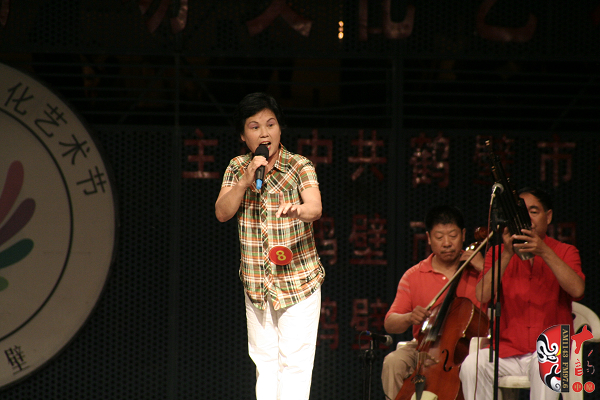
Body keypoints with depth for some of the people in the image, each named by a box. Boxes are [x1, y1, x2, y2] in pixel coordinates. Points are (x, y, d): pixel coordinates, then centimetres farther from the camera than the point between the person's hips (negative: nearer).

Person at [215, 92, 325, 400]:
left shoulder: (300, 167, -10)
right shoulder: (237, 168, 3)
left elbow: (315, 208, -27)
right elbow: (222, 213, -7)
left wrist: (298, 210, -51)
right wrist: (245, 181, -21)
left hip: (297, 279, -4)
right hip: (256, 282, 4)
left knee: (294, 360, -8)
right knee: (263, 360, 10)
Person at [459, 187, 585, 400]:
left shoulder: (564, 252, 8)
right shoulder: (498, 253, 13)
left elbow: (577, 290, -14)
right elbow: (482, 295, -7)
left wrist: (544, 252, -24)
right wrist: (507, 254, -18)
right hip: (508, 352, 2)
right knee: (471, 364, -28)